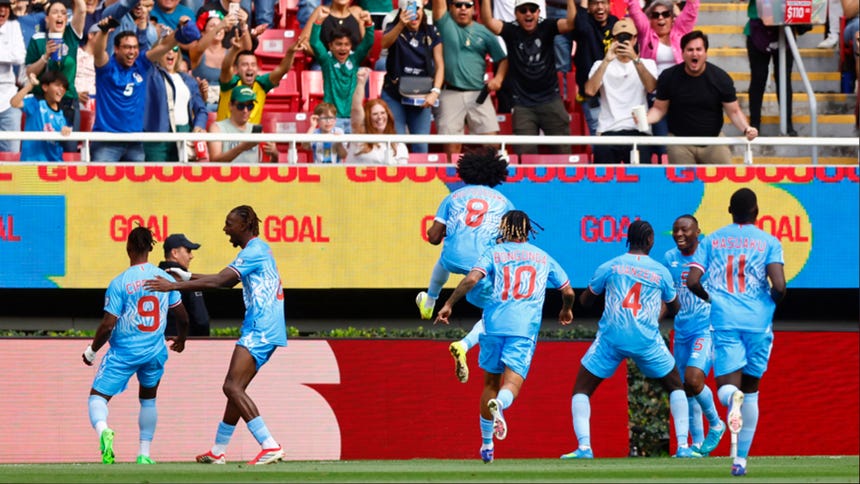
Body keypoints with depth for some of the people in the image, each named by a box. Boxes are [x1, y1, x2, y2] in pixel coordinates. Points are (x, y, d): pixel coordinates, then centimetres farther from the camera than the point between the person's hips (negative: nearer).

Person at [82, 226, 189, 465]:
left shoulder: (119, 283, -12)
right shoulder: (165, 279, -1)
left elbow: (107, 325, -13)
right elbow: (183, 317, 8)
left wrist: (92, 351, 3)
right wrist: (181, 338, 30)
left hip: (123, 352, -3)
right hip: (154, 352, 3)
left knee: (97, 397, 3)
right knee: (148, 399, 25)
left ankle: (103, 429, -30)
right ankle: (144, 454, 22)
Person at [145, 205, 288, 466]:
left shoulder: (254, 251, -11)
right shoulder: (260, 249, 20)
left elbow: (218, 281, -19)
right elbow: (226, 280, 31)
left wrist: (174, 285, -17)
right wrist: (188, 276, 28)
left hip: (260, 330, -10)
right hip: (264, 329, 10)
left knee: (233, 387, -16)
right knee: (235, 388, 15)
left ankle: (270, 446, -23)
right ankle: (218, 452, 22)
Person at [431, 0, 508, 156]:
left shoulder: (484, 32, 11)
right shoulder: (445, 23, 8)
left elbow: (502, 59, 13)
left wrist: (498, 78, -5)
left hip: (479, 94, 2)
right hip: (451, 94, -2)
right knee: (451, 146, -5)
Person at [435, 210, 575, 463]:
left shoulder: (494, 253, 11)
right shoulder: (543, 257, 18)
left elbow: (472, 279, -6)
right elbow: (568, 292, 22)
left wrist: (449, 304, -1)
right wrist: (566, 310, 43)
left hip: (494, 325, 0)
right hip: (525, 328, 0)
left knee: (491, 383, 16)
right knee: (512, 384, -9)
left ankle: (487, 444, 19)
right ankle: (499, 405, -46)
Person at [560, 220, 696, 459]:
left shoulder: (609, 267, 6)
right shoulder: (661, 271, 8)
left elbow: (585, 300, 17)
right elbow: (674, 309, 22)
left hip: (611, 338, -1)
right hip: (647, 339, 1)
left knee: (581, 391, 11)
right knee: (676, 387, 20)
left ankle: (584, 446, -9)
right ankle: (683, 445, 8)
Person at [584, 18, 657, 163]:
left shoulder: (647, 64, 12)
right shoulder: (601, 65, 13)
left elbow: (651, 87, -9)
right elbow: (590, 90, -5)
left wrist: (635, 59, -21)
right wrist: (606, 61, -14)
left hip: (638, 131, -1)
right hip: (608, 132, 1)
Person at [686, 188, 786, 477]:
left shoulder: (712, 241, 9)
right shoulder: (769, 242, 3)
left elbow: (693, 282, 0)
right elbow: (779, 285, -10)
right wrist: (773, 300, 13)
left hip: (724, 320, 0)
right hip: (758, 321, 0)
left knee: (727, 387, -4)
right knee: (751, 391, 14)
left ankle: (732, 397, -43)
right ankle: (741, 459, 13)